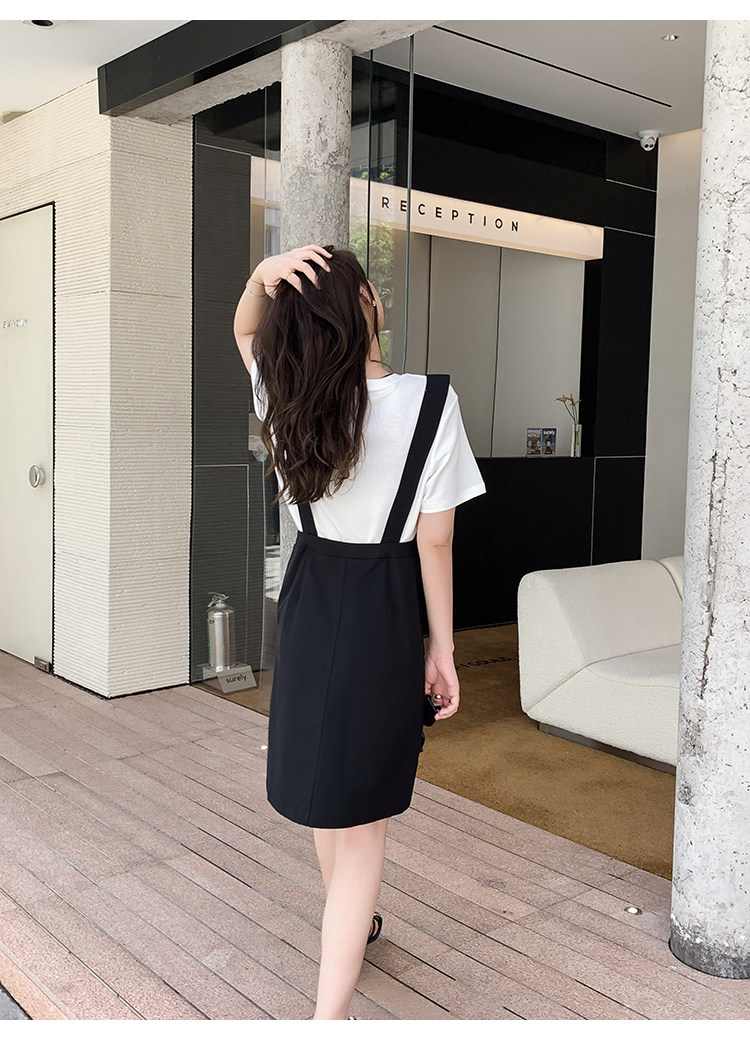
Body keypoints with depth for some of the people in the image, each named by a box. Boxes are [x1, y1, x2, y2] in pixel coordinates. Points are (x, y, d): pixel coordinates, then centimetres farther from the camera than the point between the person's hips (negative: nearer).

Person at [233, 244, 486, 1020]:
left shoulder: (287, 396, -7)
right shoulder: (430, 401, -17)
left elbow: (244, 331, 15)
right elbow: (434, 541, -13)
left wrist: (263, 274, -7)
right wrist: (442, 646, -3)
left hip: (309, 603, 5)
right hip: (384, 613, -4)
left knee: (331, 787, 25)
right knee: (361, 818, 3)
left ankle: (351, 923, 50)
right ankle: (328, 1015, 4)